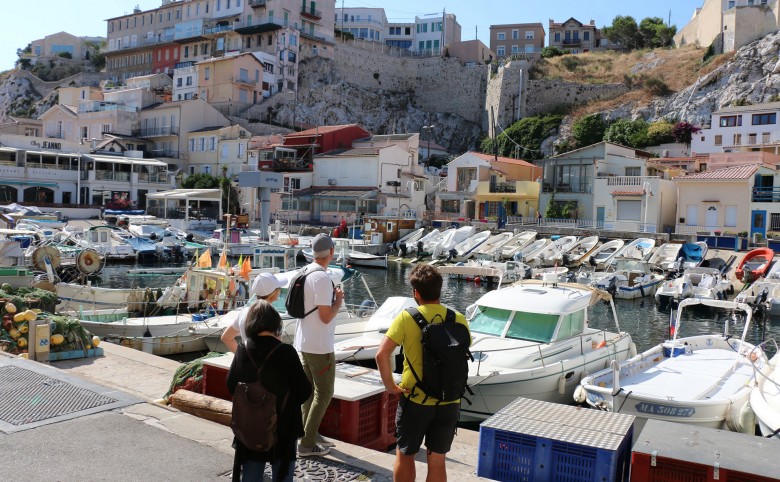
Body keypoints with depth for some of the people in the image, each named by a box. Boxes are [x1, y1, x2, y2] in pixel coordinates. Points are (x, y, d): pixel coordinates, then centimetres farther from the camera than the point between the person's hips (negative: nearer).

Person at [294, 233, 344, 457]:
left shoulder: (304, 272, 6)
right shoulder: (321, 277, -22)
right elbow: (326, 316, -23)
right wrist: (339, 299, -7)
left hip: (304, 342, 9)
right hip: (320, 346, -9)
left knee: (309, 389, 18)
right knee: (324, 393, 1)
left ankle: (310, 434, 29)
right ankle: (307, 443, 4)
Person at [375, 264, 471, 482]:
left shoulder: (406, 318, -13)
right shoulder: (458, 320, -5)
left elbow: (382, 354, -19)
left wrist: (390, 385, -8)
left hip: (415, 400, -2)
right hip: (449, 402, 2)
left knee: (404, 455, 19)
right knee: (437, 461, 15)